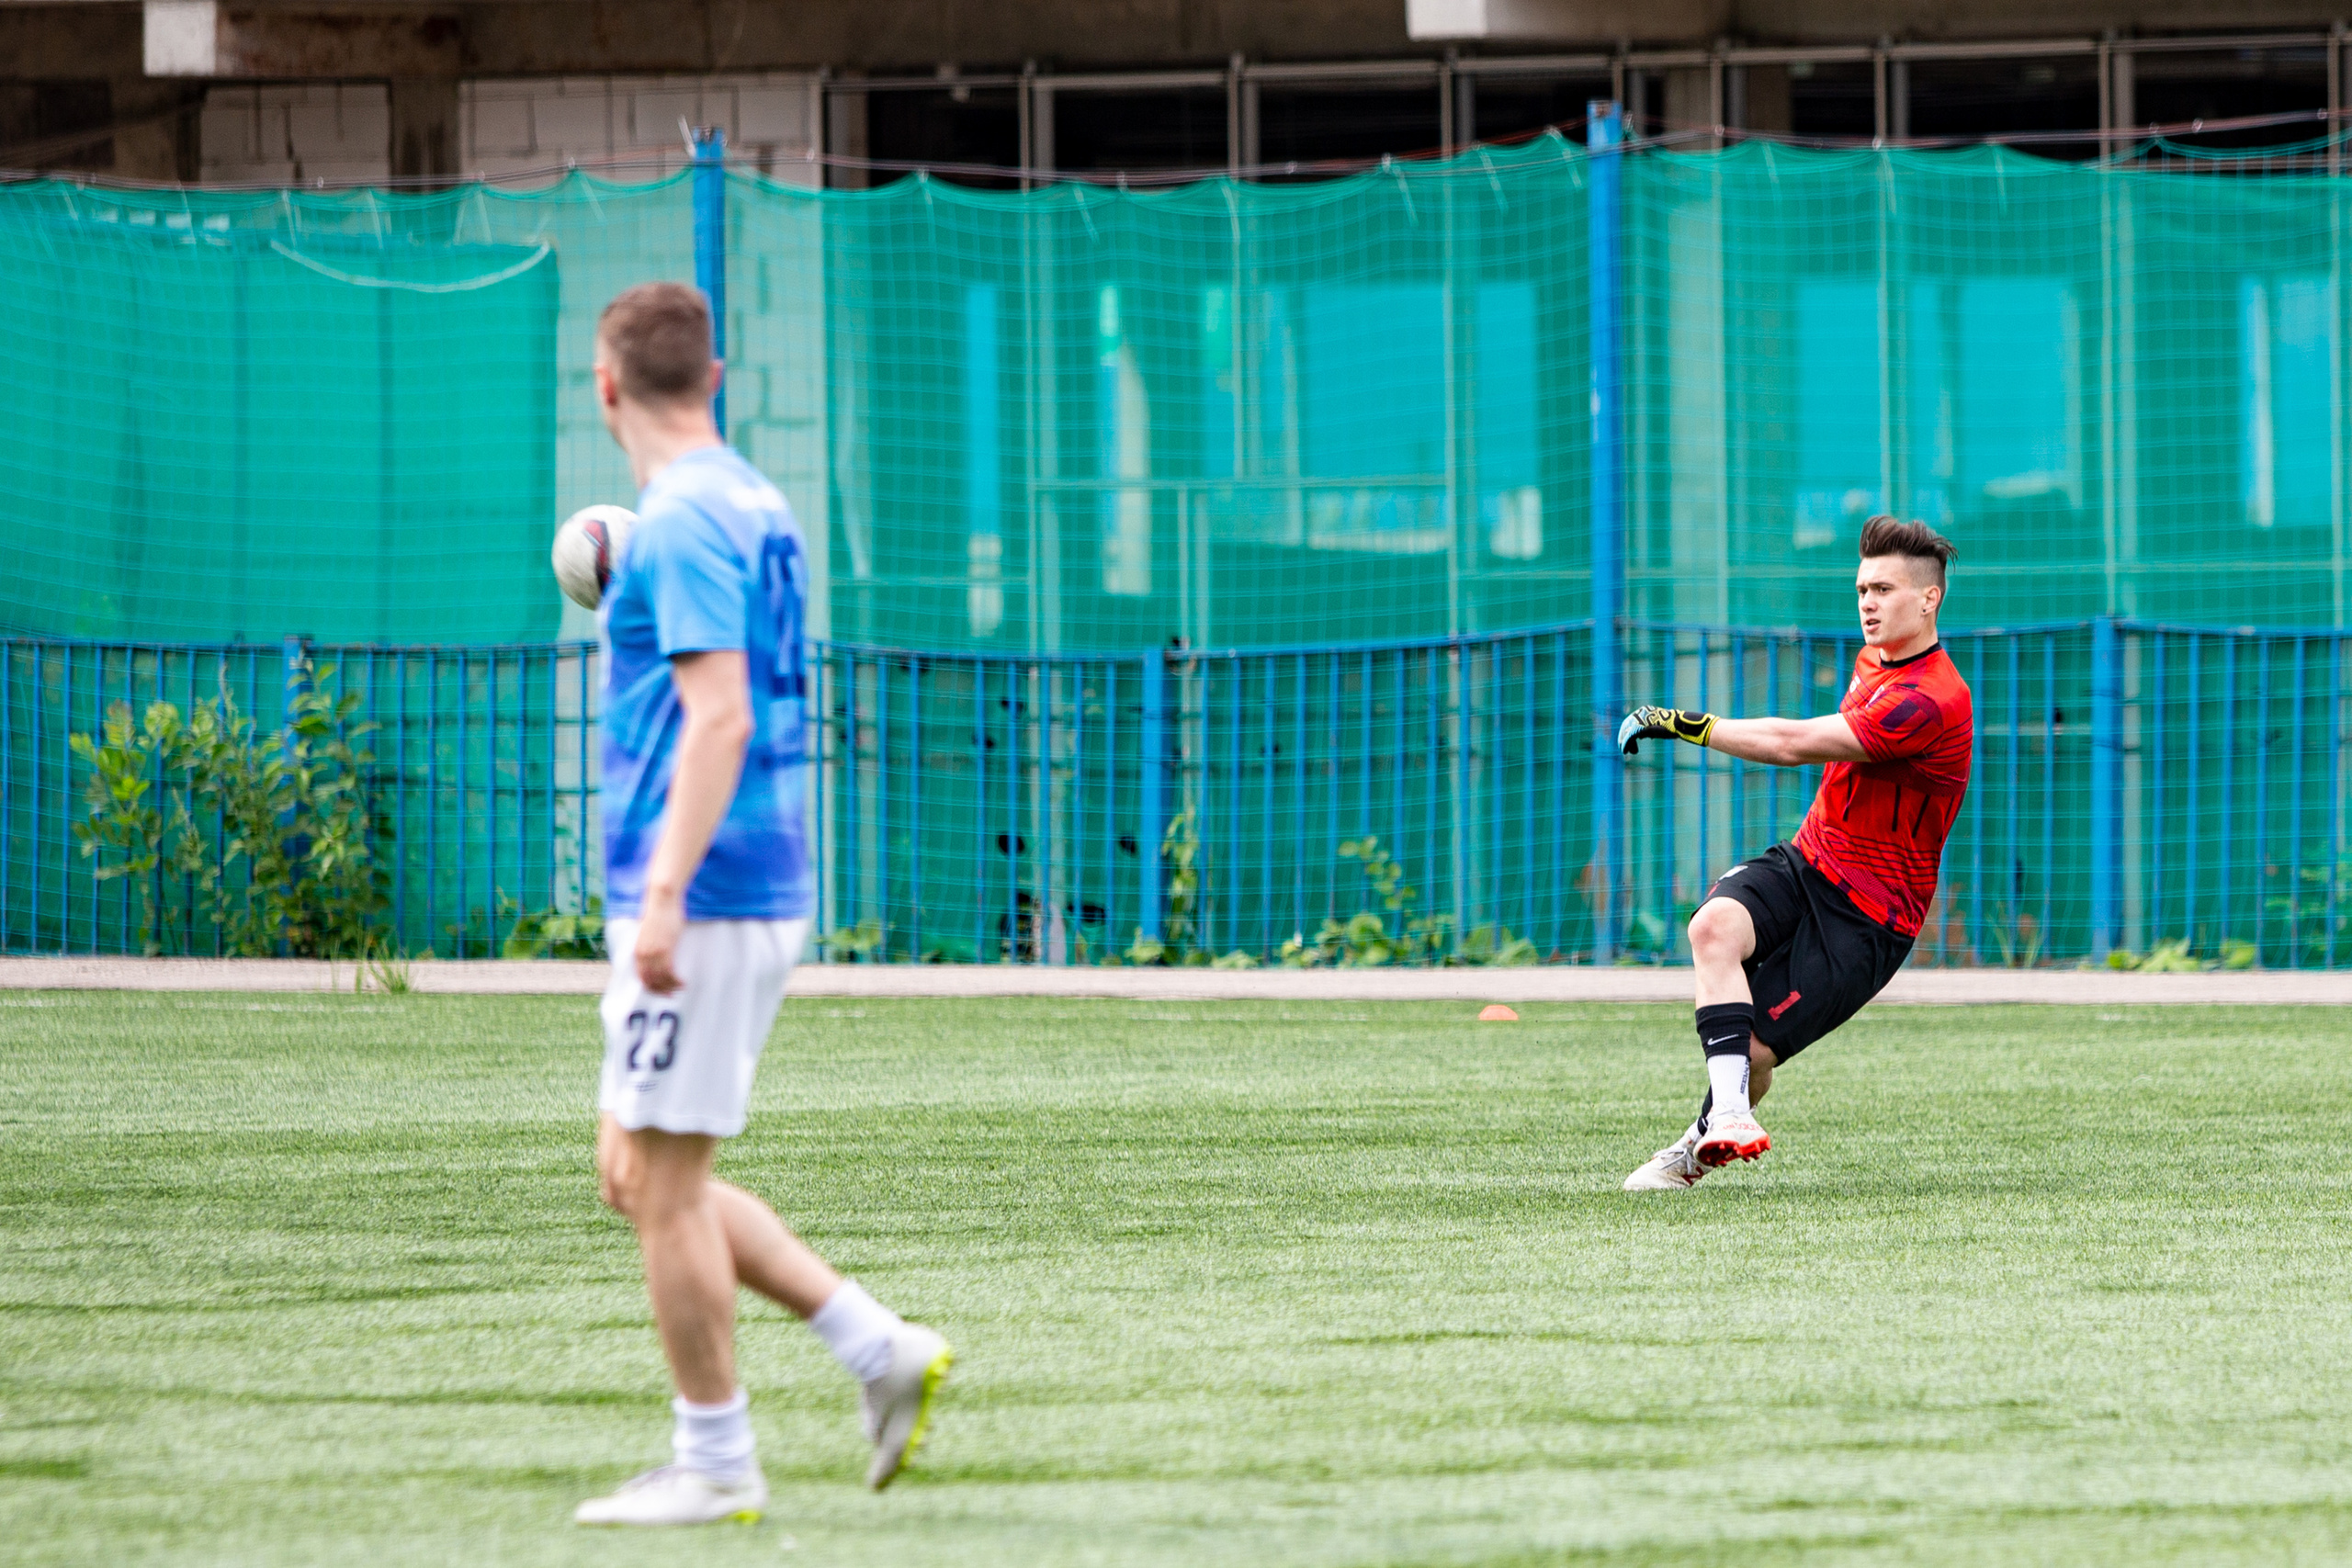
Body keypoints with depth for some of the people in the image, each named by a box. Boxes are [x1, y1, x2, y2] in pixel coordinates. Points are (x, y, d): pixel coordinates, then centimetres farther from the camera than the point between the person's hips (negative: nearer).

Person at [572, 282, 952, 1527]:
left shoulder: (685, 522, -15)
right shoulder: (753, 507, 15)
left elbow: (719, 719, -22)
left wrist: (664, 893, -26)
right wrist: (629, 602, 30)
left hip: (702, 899, -10)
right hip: (760, 896, 10)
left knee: (662, 1184, -2)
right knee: (639, 1177, 14)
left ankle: (716, 1465, 4)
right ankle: (880, 1348, 11)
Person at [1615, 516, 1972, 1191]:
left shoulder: (1934, 703, -22)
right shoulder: (1874, 659, 9)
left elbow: (1793, 744, -26)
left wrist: (1687, 725, -21)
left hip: (1868, 916, -7)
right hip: (1803, 863, 7)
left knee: (1754, 1047, -14)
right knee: (1714, 926, -26)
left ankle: (1699, 1147, 14)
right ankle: (1729, 1112, -32)